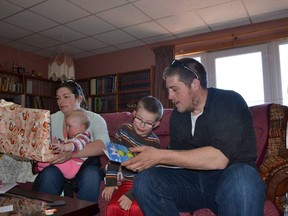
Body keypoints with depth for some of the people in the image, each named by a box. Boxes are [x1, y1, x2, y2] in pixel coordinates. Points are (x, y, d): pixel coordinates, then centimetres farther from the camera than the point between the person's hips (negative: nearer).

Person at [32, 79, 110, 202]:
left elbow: (103, 144, -18)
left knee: (91, 175, -32)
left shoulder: (95, 119, 1)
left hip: (85, 166, -2)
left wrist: (71, 153, -32)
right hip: (58, 166, 2)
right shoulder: (52, 119, 13)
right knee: (48, 174, -29)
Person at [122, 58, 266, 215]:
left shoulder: (229, 102, -11)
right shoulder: (177, 114, 8)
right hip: (192, 178, 5)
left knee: (241, 177, -39)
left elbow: (218, 159, -25)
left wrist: (159, 155, -25)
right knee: (144, 180, -17)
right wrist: (146, 157, -6)